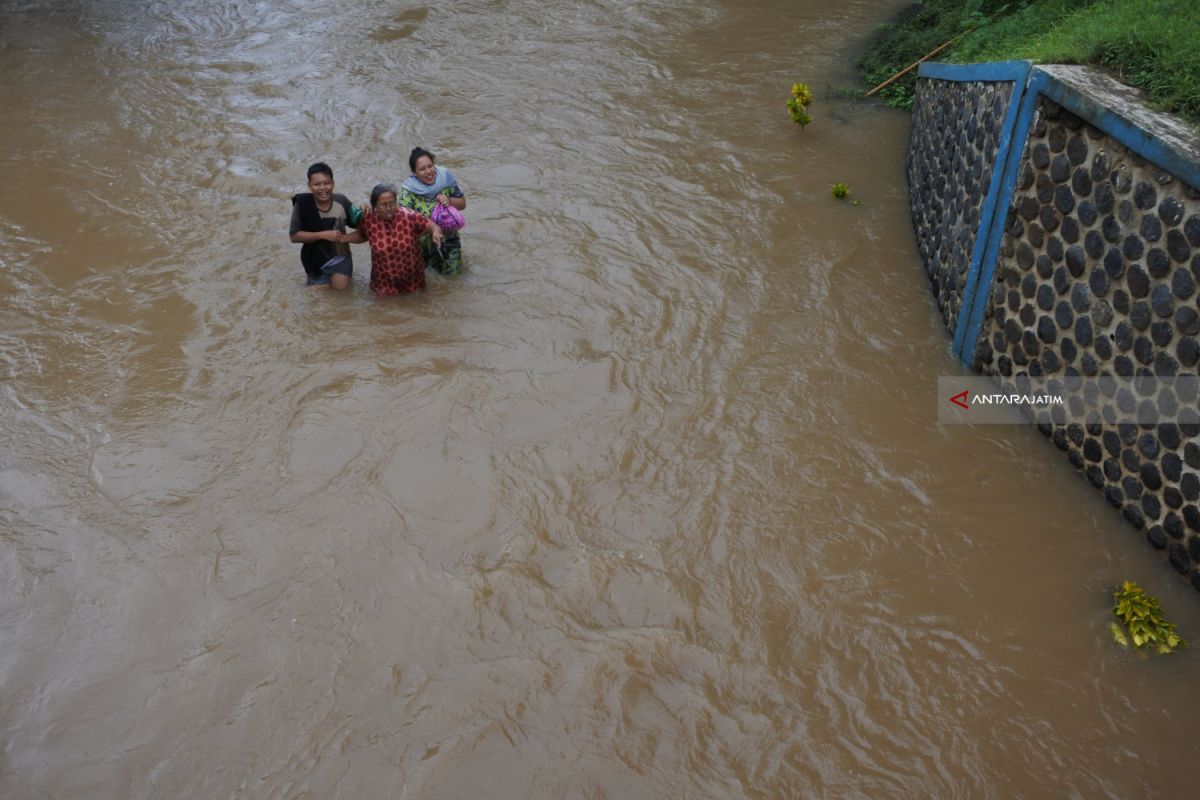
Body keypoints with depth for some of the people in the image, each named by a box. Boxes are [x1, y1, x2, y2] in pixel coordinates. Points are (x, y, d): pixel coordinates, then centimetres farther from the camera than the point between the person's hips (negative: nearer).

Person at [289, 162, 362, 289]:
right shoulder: (302, 204, -20)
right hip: (316, 259, 0)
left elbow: (359, 225, -4)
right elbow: (294, 236, -17)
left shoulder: (341, 201, -15)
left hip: (339, 256, 0)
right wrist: (323, 235, -26)